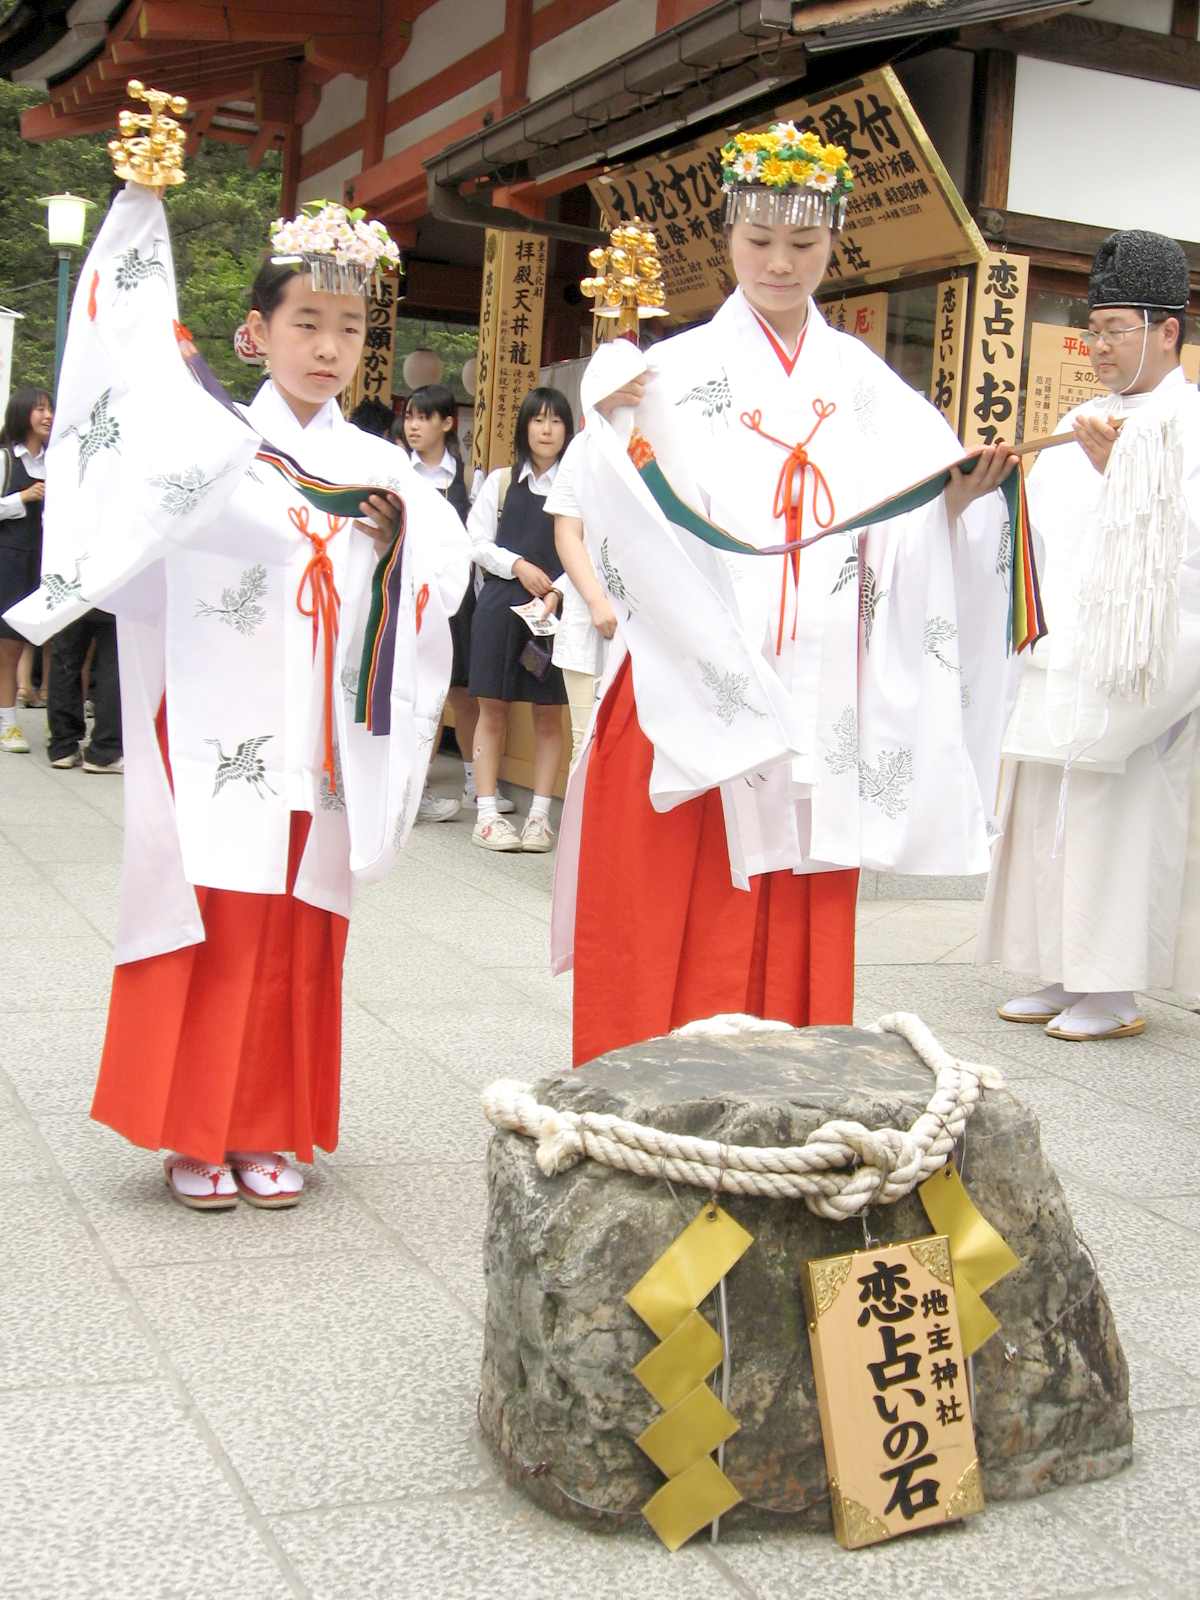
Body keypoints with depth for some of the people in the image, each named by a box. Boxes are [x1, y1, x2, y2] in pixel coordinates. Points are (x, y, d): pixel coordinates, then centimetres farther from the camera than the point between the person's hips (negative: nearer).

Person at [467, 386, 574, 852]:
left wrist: (557, 592, -15)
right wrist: (519, 566, -10)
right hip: (501, 604, 1)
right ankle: (487, 814, 7)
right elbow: (477, 542, 4)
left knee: (548, 715, 4)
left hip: (557, 610, 0)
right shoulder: (501, 481, 7)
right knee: (493, 709, 2)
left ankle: (539, 815, 10)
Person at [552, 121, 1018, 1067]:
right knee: (674, 933, -1)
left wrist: (964, 498, -15)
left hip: (818, 704, 3)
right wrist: (614, 434, -26)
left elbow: (905, 536, 3)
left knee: (800, 938, 7)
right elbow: (636, 530, -10)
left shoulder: (864, 383, 11)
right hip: (693, 698, -3)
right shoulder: (678, 372, 1)